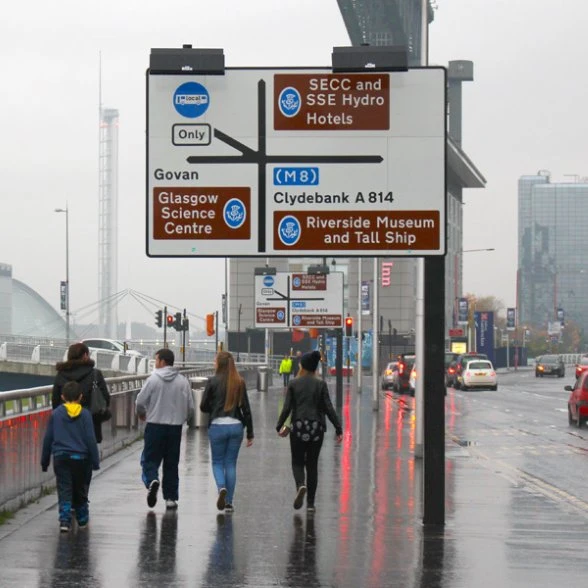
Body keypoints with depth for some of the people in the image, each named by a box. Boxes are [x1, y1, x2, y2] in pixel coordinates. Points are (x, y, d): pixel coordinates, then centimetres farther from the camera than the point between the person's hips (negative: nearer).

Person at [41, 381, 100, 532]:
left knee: (64, 491, -1)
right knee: (80, 490, 16)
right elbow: (91, 439, -6)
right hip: (81, 458, 0)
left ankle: (65, 519, -16)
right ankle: (82, 518, 28)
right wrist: (95, 461, 1)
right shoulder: (85, 414, -4)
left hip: (61, 458, 0)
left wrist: (45, 461, 14)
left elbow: (47, 439, 5)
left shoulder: (55, 414, 1)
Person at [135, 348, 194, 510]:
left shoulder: (153, 379, -8)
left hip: (155, 426, -3)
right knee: (171, 463, 10)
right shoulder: (183, 381, 2)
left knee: (150, 459, 6)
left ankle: (152, 480, -23)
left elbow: (140, 402, -7)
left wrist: (141, 414, 15)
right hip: (176, 427, 3)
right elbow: (190, 407, 4)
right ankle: (171, 498, 11)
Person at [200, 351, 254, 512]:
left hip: (217, 426, -3)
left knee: (217, 462, 11)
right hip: (236, 426, 3)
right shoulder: (240, 383, 2)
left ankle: (221, 487, -18)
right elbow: (246, 409, 2)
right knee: (231, 463, 11)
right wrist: (250, 433, 7)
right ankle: (229, 502, 11)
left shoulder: (213, 382, -7)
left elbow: (204, 407, -4)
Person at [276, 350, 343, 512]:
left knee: (297, 462, 10)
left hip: (298, 426, -1)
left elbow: (287, 408, -5)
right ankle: (310, 503, 9)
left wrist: (279, 426, 5)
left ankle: (301, 485, -23)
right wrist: (338, 429, -2)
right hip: (316, 427, 1)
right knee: (312, 464, 10)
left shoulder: (294, 384, -2)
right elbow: (328, 408, -5)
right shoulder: (321, 384, -1)